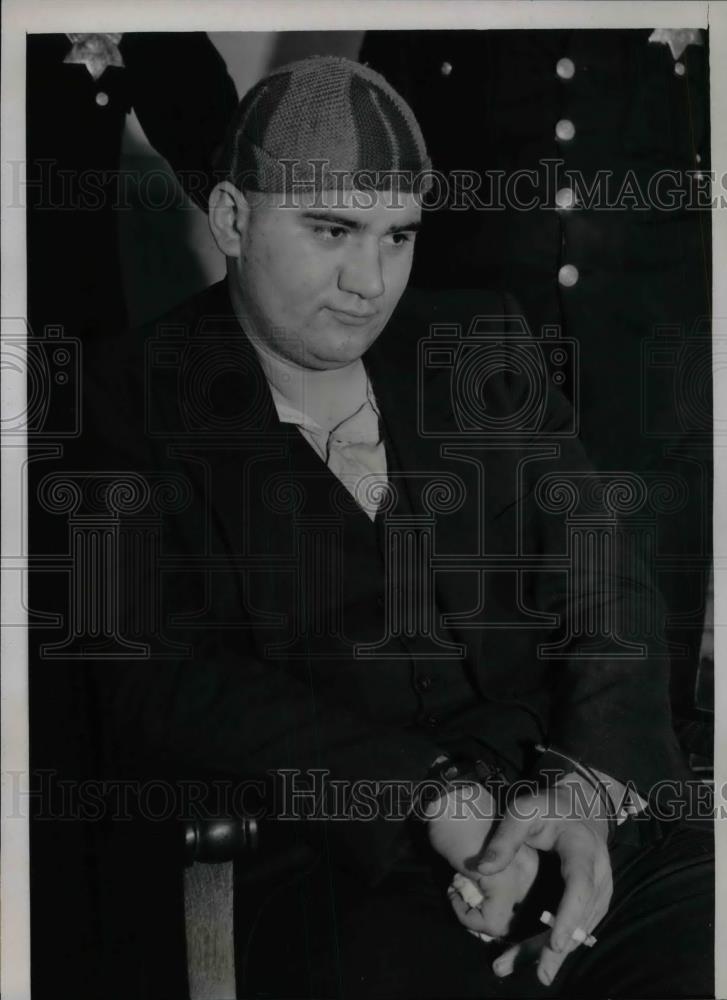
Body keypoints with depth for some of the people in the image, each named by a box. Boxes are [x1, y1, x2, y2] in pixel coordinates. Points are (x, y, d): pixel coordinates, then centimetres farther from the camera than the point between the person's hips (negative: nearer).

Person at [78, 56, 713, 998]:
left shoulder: (481, 345, 11)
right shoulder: (137, 398, 0)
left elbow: (600, 574, 4)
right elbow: (163, 683, -9)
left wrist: (585, 788, -14)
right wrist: (437, 801, -18)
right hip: (355, 877, -3)